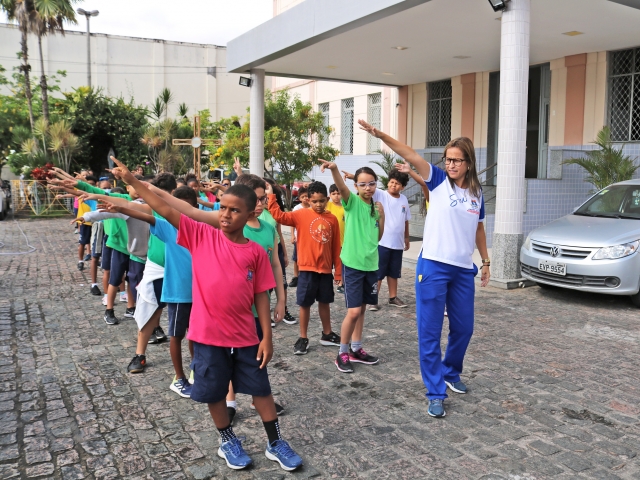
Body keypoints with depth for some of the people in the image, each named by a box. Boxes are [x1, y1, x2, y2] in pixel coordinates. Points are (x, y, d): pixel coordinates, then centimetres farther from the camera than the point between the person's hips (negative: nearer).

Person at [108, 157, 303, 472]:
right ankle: (228, 442, 37)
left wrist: (267, 337, -1)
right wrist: (133, 182, -17)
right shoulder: (202, 236, -5)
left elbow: (260, 296, 0)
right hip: (208, 334, 0)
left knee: (260, 388, 13)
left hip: (245, 336, 1)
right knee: (214, 393, 14)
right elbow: (165, 210, -10)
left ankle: (276, 444, 31)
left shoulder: (256, 252, -3)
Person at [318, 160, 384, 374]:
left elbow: (378, 236, 14)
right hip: (352, 264, -6)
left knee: (361, 309, 14)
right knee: (354, 311, -7)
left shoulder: (376, 207, 8)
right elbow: (342, 187, -30)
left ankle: (356, 350, 26)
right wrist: (334, 169, -48)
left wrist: (381, 216, 0)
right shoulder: (352, 202, -8)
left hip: (371, 264, 6)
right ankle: (342, 353, 9)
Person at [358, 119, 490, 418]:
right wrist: (382, 136, -30)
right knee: (429, 332, -1)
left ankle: (451, 373, 40)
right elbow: (412, 156, -18)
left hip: (464, 270, 5)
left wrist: (486, 261, 21)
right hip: (433, 266, -4)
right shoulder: (439, 181, -4)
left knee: (463, 328, 15)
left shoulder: (476, 192, 8)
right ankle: (436, 393, 11)